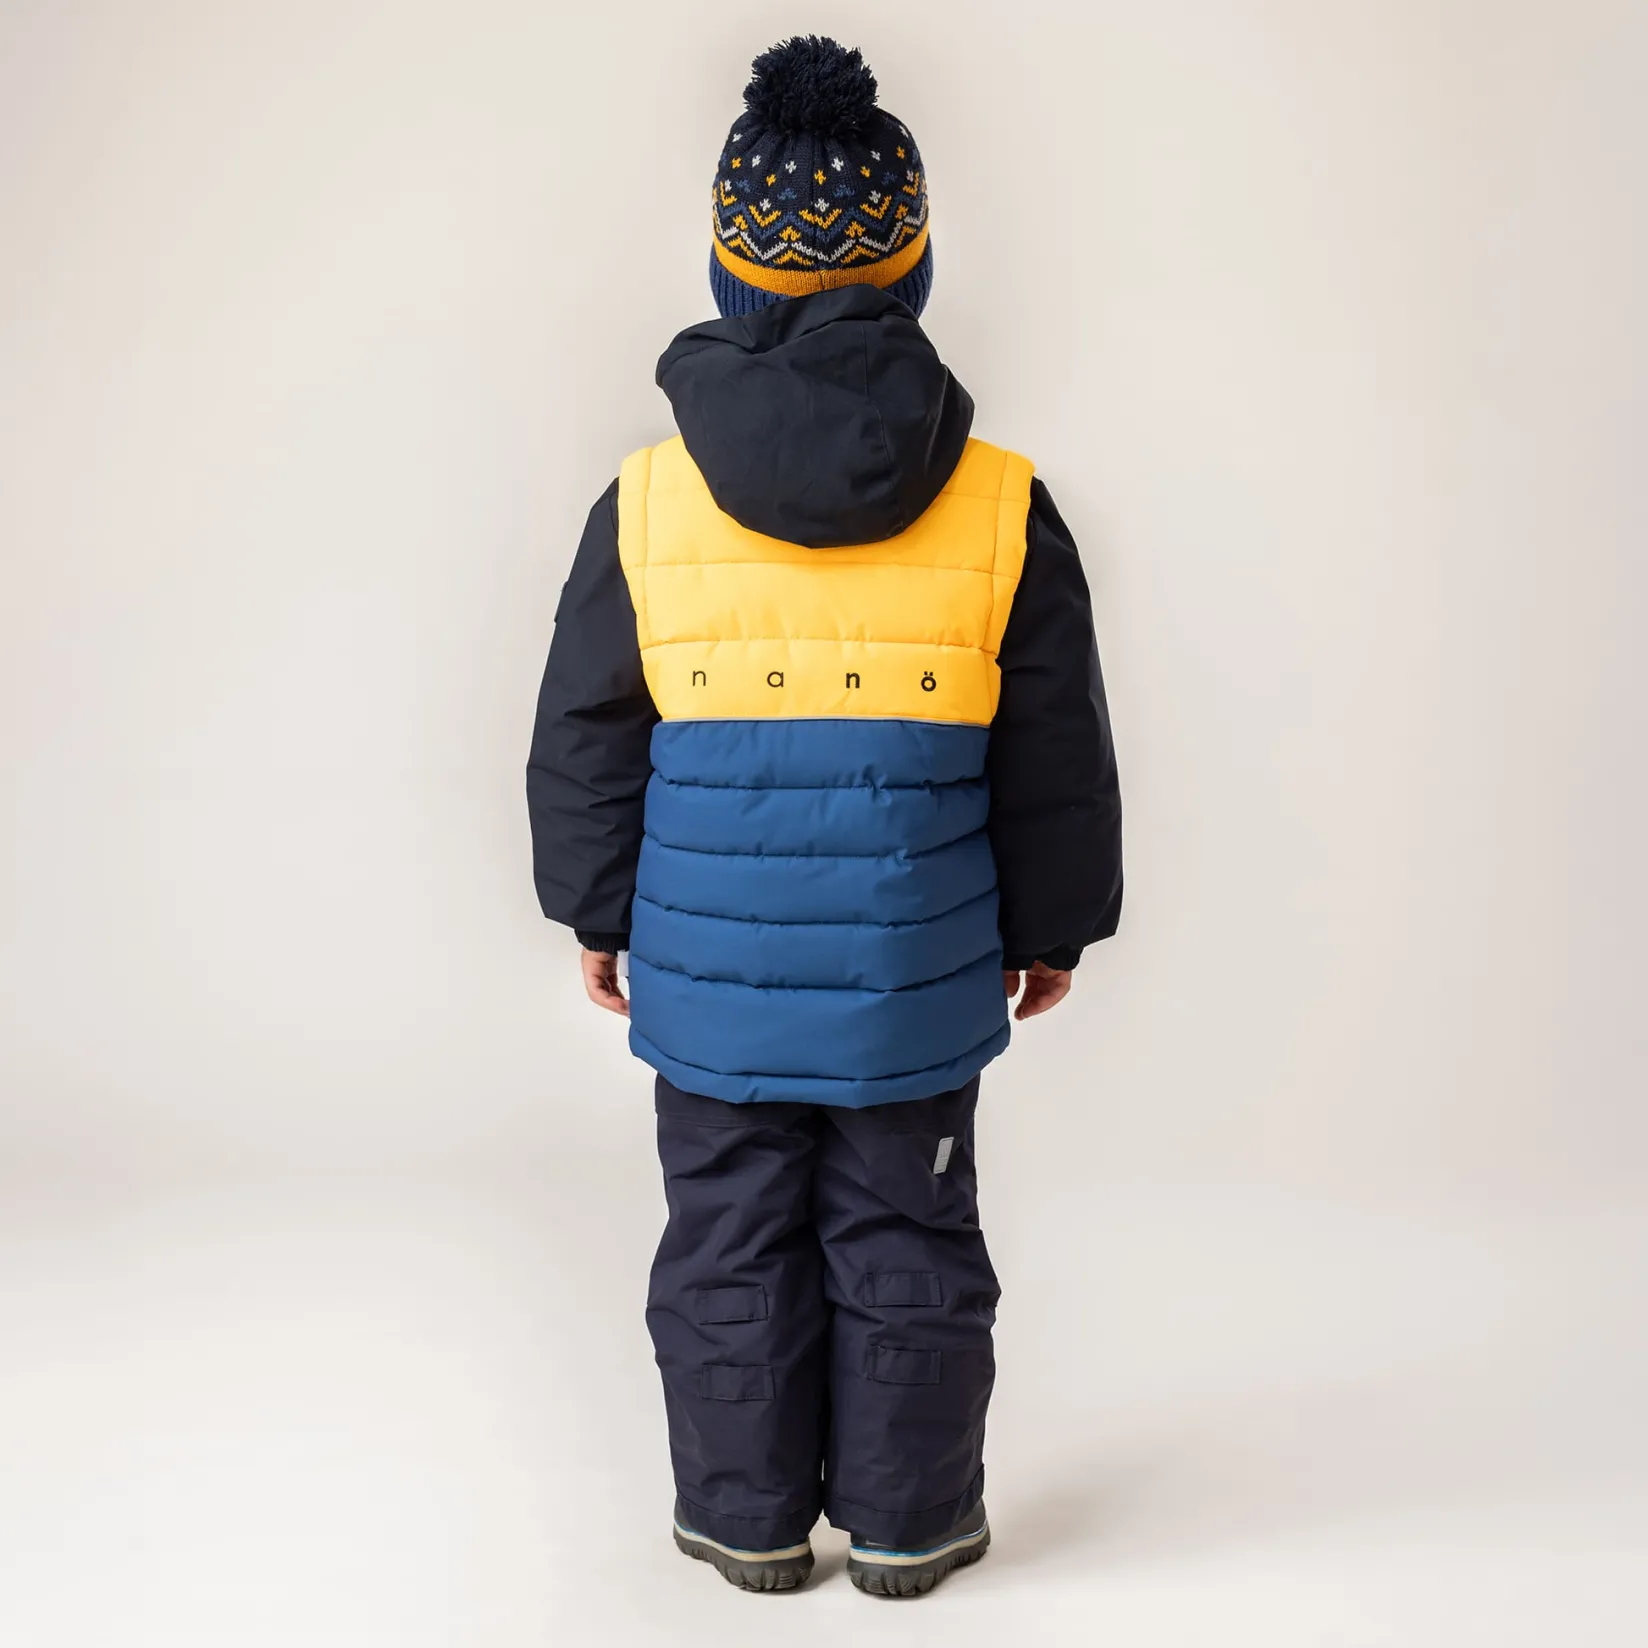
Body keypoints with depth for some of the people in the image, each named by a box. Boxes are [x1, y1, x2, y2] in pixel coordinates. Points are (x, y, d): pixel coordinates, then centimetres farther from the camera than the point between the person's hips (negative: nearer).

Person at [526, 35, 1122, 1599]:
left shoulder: (647, 500, -6)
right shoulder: (1002, 507, -7)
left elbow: (583, 742, 2)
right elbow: (1058, 762, 1)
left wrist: (594, 911, 15)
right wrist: (1054, 925, 14)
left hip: (712, 973, 1)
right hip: (917, 977, 0)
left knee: (730, 1246, 15)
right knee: (906, 1247, 14)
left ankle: (747, 1520, 29)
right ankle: (907, 1521, 28)